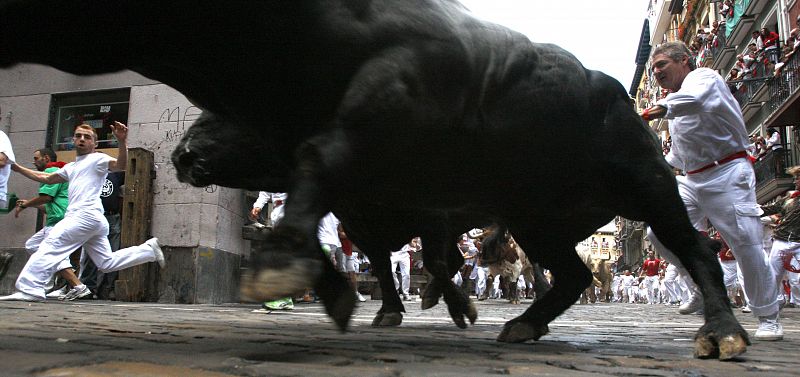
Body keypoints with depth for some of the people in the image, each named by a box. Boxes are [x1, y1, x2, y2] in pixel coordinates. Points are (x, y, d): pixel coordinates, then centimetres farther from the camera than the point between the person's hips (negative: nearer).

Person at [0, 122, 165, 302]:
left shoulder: (97, 158, 3)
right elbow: (46, 178, 36)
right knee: (107, 263, 6)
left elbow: (121, 165, -15)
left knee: (50, 246, -12)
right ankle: (149, 248, 11)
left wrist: (122, 142, -32)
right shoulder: (71, 167, 30)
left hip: (86, 215, -9)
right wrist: (18, 168, 32)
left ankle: (29, 289, -15)